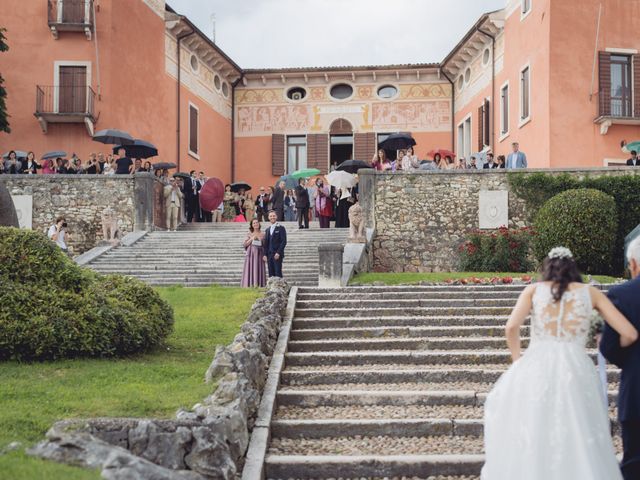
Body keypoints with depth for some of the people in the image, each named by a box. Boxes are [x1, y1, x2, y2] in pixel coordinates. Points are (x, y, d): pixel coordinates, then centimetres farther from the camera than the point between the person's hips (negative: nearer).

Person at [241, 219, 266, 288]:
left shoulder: (263, 235, 9)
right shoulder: (249, 234, 7)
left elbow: (265, 246, 10)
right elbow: (245, 244, 3)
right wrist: (251, 239, -8)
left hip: (259, 255, 1)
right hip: (251, 254, -1)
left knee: (259, 269, -3)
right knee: (250, 269, -5)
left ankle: (258, 285, -2)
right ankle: (249, 284, -6)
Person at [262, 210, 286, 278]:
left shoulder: (281, 228, -1)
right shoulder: (267, 230, 18)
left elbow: (284, 242, -8)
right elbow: (266, 243, 16)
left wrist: (278, 253, -16)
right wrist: (265, 254, 5)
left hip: (277, 255, -5)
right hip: (269, 255, 5)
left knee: (278, 273, -8)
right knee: (271, 274, 3)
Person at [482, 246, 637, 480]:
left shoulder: (534, 289, 11)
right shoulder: (590, 292, 13)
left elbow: (512, 328, -4)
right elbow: (630, 334, 8)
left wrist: (518, 361, 12)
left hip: (536, 368, 0)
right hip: (575, 369, 0)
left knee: (530, 440, 9)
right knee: (578, 444, 7)